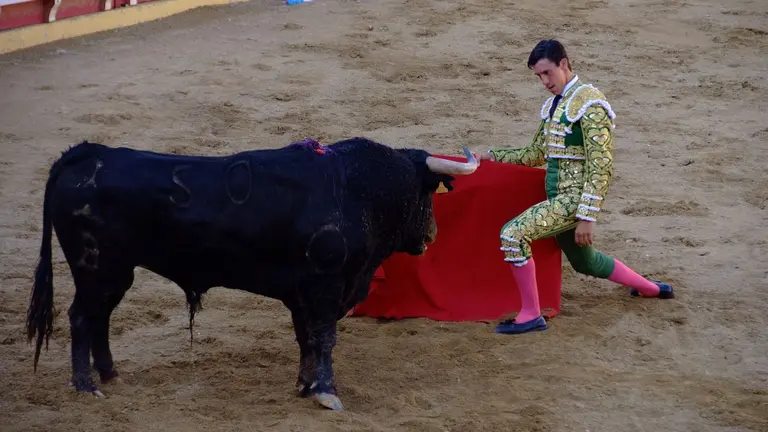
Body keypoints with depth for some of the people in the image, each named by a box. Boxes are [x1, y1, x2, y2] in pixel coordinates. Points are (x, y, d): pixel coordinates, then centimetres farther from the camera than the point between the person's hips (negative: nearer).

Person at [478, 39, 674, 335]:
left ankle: (531, 315, -13)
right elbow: (536, 155, 24)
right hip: (558, 197, 10)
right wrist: (493, 156, 15)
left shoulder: (589, 103, -15)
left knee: (513, 234, -23)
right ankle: (650, 288, 47)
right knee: (585, 261, 26)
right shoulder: (553, 104, 13)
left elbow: (601, 167, -19)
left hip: (575, 198, -10)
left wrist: (587, 217, -23)